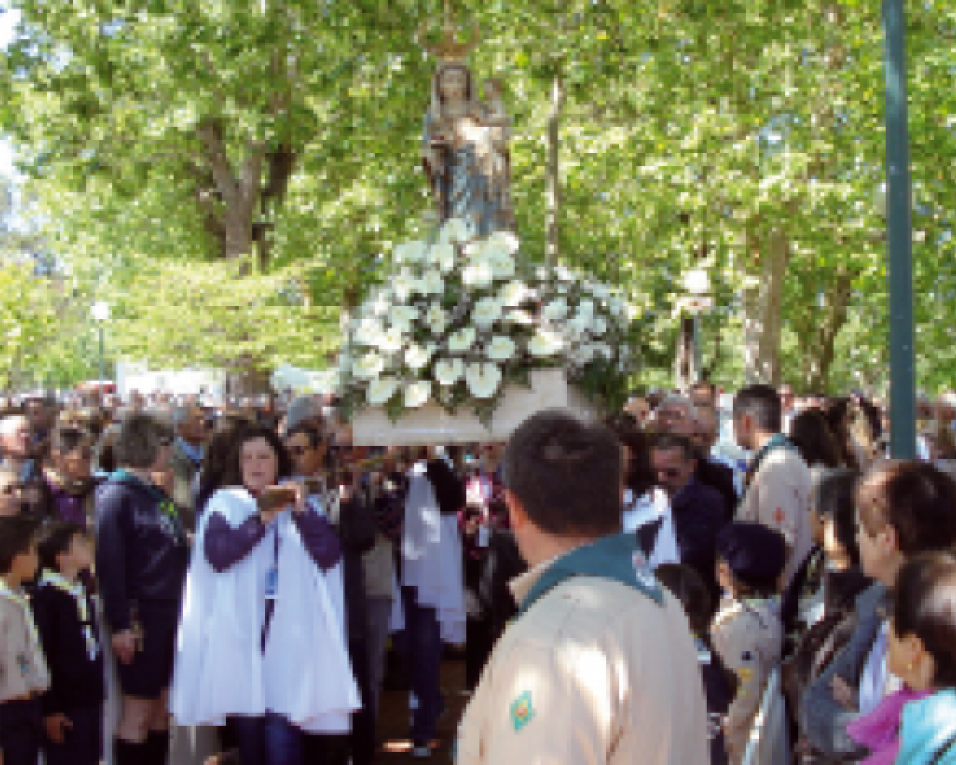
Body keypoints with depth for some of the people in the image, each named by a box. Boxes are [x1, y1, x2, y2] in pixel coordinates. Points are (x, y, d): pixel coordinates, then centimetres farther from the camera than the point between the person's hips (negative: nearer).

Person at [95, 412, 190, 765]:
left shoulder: (157, 494, 15)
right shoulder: (116, 495, -10)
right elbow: (109, 562, -16)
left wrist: (185, 609, 13)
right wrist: (120, 624, -19)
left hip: (170, 614, 8)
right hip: (141, 617, -8)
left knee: (162, 708, 12)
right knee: (138, 709, -2)